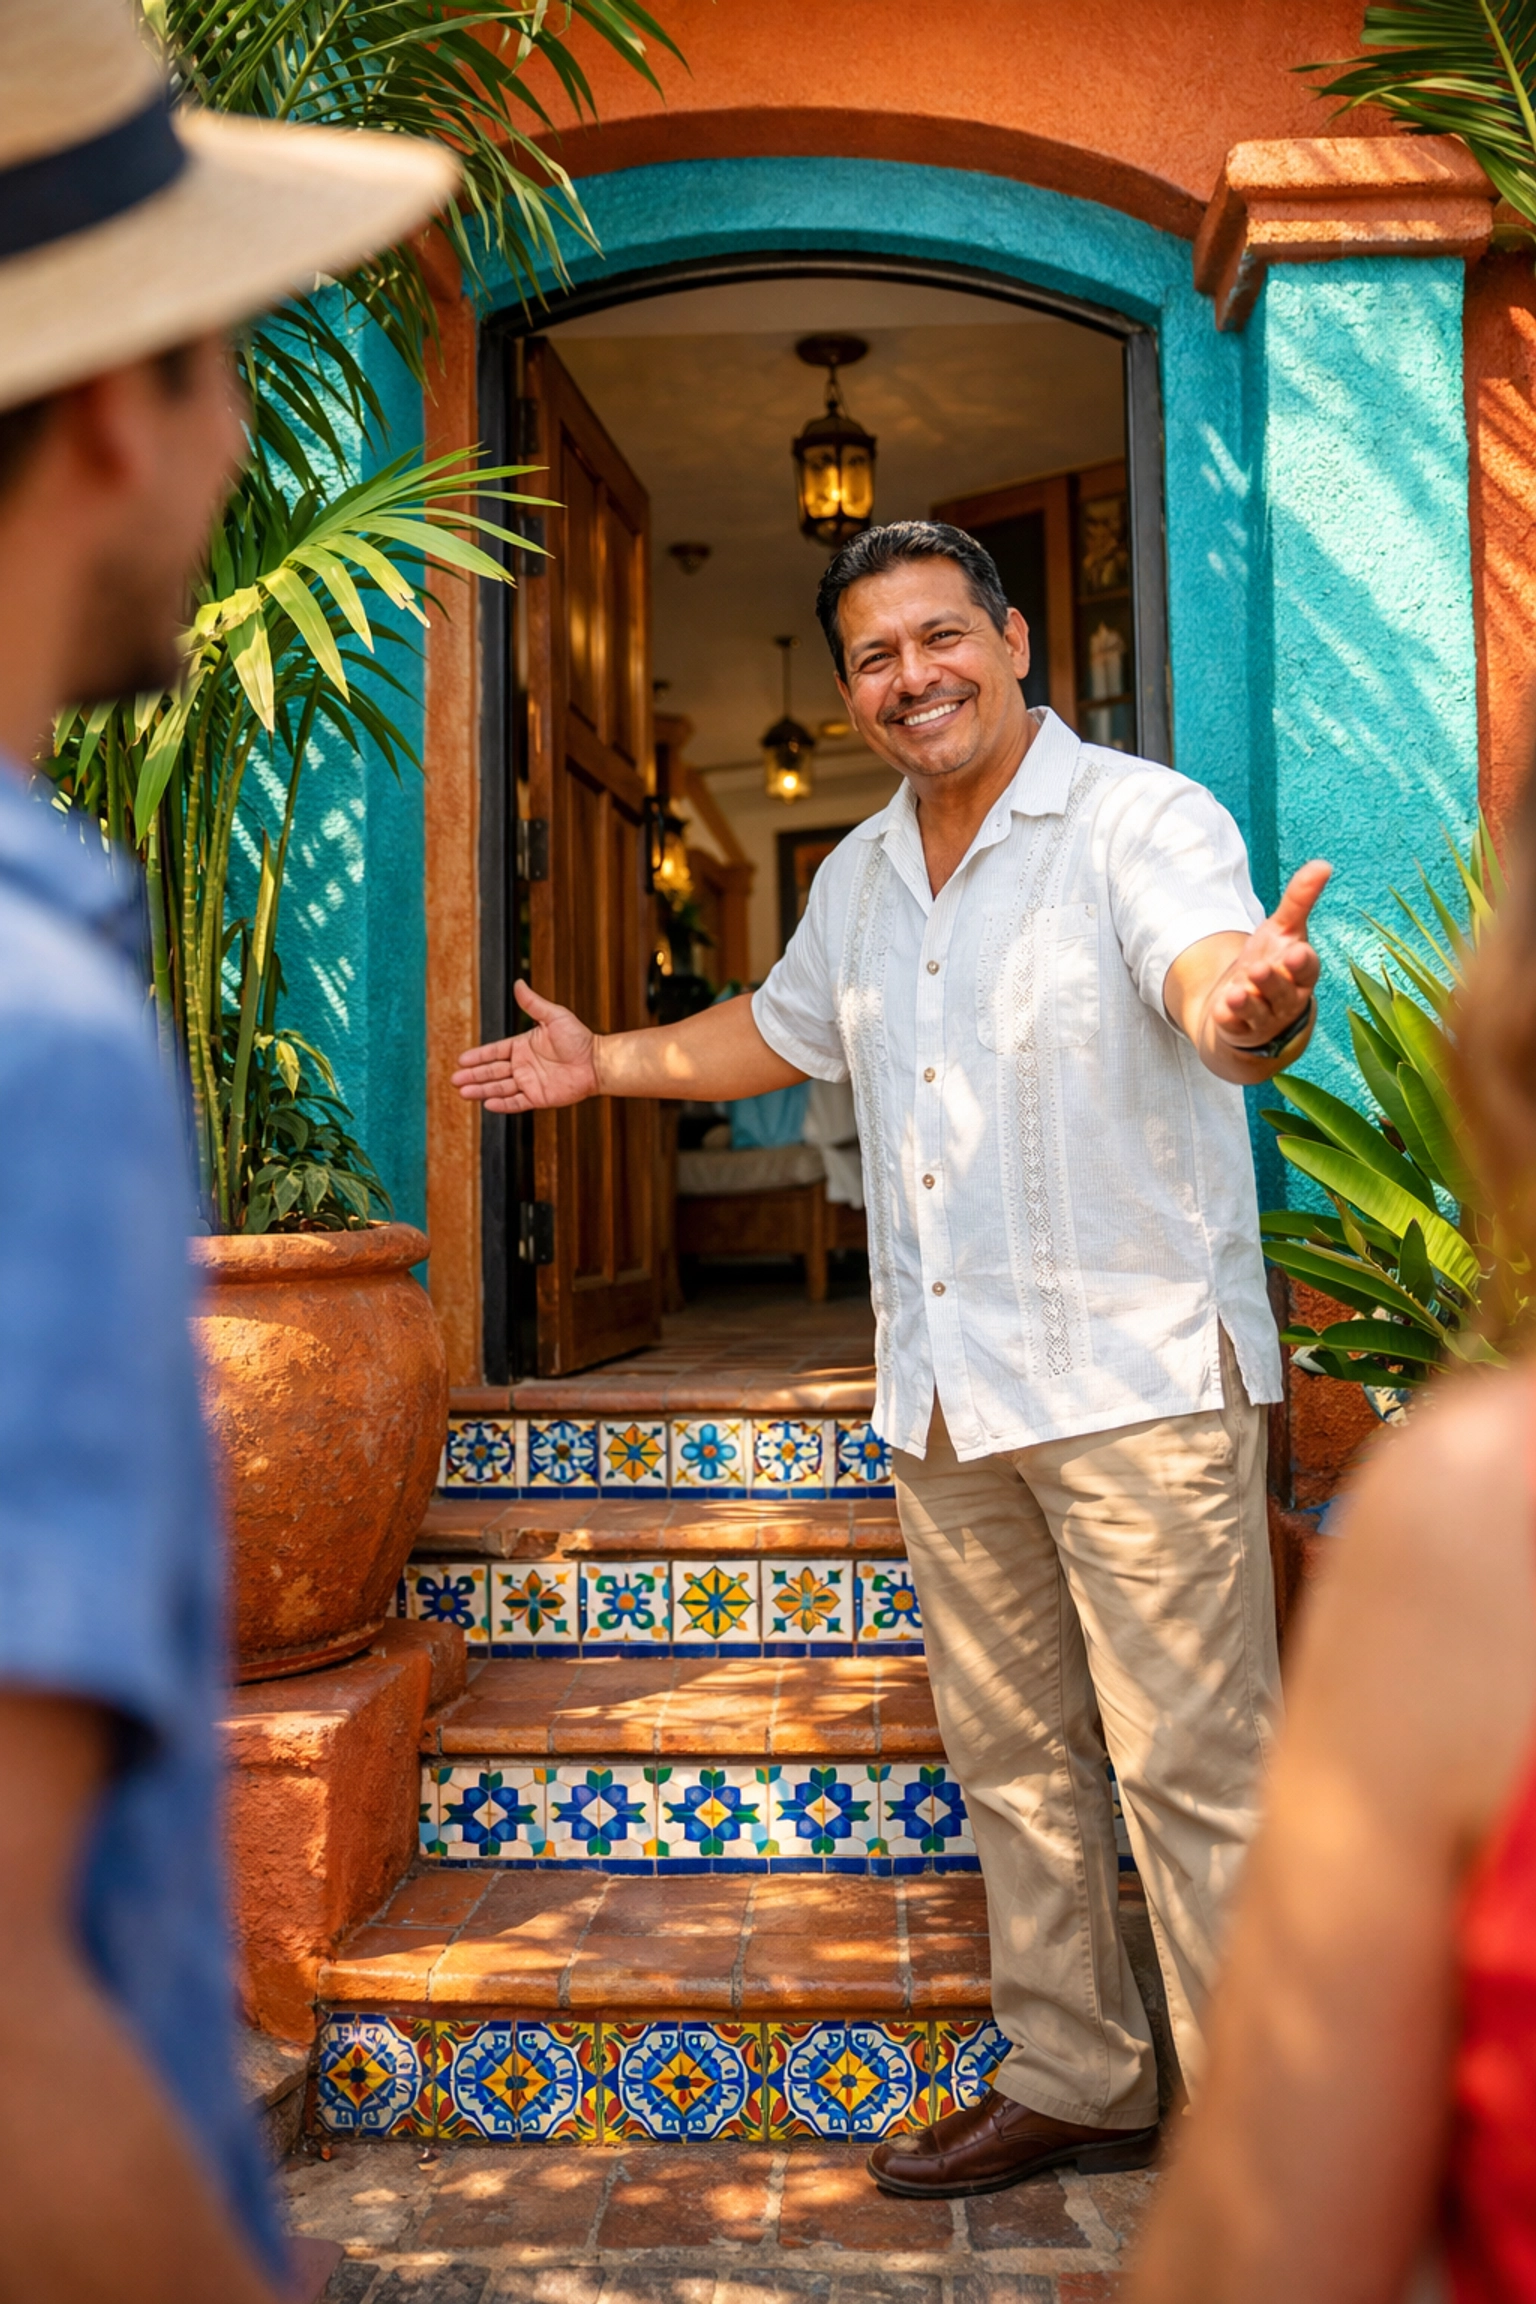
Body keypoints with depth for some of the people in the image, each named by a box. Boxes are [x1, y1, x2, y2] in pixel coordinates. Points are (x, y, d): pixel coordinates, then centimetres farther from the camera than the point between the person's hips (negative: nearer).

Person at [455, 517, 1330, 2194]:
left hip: (1138, 1377, -7)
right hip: (945, 1396, 7)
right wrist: (605, 1065, 32)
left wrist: (1246, 1002, -54)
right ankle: (1074, 2082, 33)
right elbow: (784, 1030, 31)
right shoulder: (859, 877, 13)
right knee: (1012, 1757, 16)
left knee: (1194, 1766, -2)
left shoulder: (1142, 820, -10)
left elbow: (1206, 972, -31)